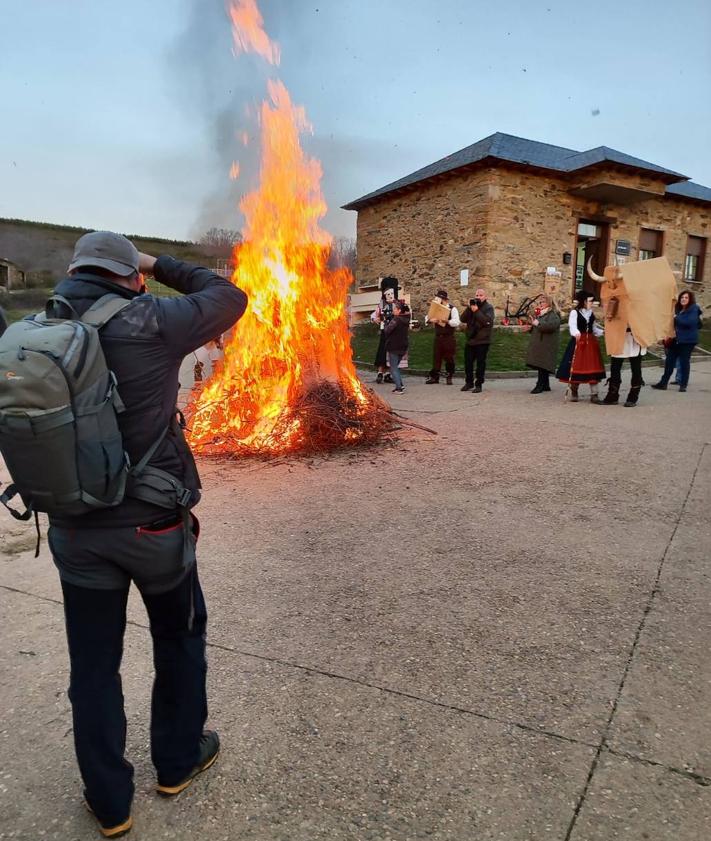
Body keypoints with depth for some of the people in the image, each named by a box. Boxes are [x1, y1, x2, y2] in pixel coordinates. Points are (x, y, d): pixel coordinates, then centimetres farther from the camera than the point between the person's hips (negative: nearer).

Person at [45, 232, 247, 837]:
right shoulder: (148, 324, -16)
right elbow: (230, 298, -2)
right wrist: (161, 266, 8)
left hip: (75, 531, 4)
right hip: (153, 525, -3)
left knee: (94, 664, 17)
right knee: (180, 640, 21)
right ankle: (178, 761, 41)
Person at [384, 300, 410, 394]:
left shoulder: (396, 320, -18)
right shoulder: (406, 319, 3)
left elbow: (387, 330, -22)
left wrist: (386, 325, 0)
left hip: (394, 347, -8)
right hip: (403, 347, 8)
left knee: (393, 368, 1)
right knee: (396, 366, 22)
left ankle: (399, 388, -4)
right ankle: (401, 384, 16)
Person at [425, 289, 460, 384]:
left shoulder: (452, 309, -5)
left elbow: (456, 322, -15)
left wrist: (447, 321, -28)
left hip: (449, 338, -5)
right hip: (438, 336, 5)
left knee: (449, 358, 1)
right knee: (436, 357, 5)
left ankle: (449, 377, 12)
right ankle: (434, 376, 10)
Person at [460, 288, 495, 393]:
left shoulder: (488, 308, -3)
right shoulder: (472, 306, 14)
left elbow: (487, 321, -21)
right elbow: (463, 319, 2)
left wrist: (477, 311, -21)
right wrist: (469, 308, -11)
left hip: (482, 341, -5)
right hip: (470, 340, 5)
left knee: (481, 363, -1)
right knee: (468, 362, 8)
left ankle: (478, 384, 6)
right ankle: (469, 383, 20)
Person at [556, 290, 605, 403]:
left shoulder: (591, 313, 14)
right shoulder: (574, 312, -5)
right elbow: (572, 326, -20)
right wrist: (576, 333, -39)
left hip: (591, 343, 5)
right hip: (578, 342, -5)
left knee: (593, 368, 1)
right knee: (575, 367, -2)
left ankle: (594, 394, 4)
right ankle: (572, 392, 14)